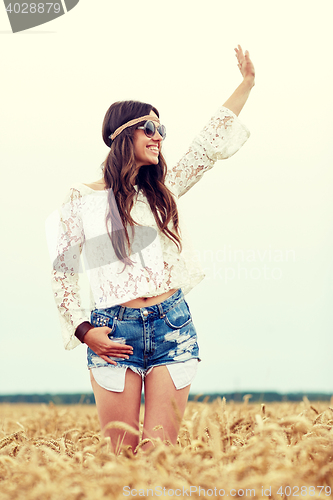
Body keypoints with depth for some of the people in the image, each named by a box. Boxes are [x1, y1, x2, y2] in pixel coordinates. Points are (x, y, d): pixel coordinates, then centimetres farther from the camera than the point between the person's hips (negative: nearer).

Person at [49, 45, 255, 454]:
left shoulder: (164, 189, 12)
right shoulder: (81, 199, 3)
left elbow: (210, 143, 15)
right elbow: (63, 272, 7)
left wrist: (247, 83, 17)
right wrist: (83, 330, -4)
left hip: (172, 327, 3)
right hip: (113, 332, -2)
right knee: (120, 455, -1)